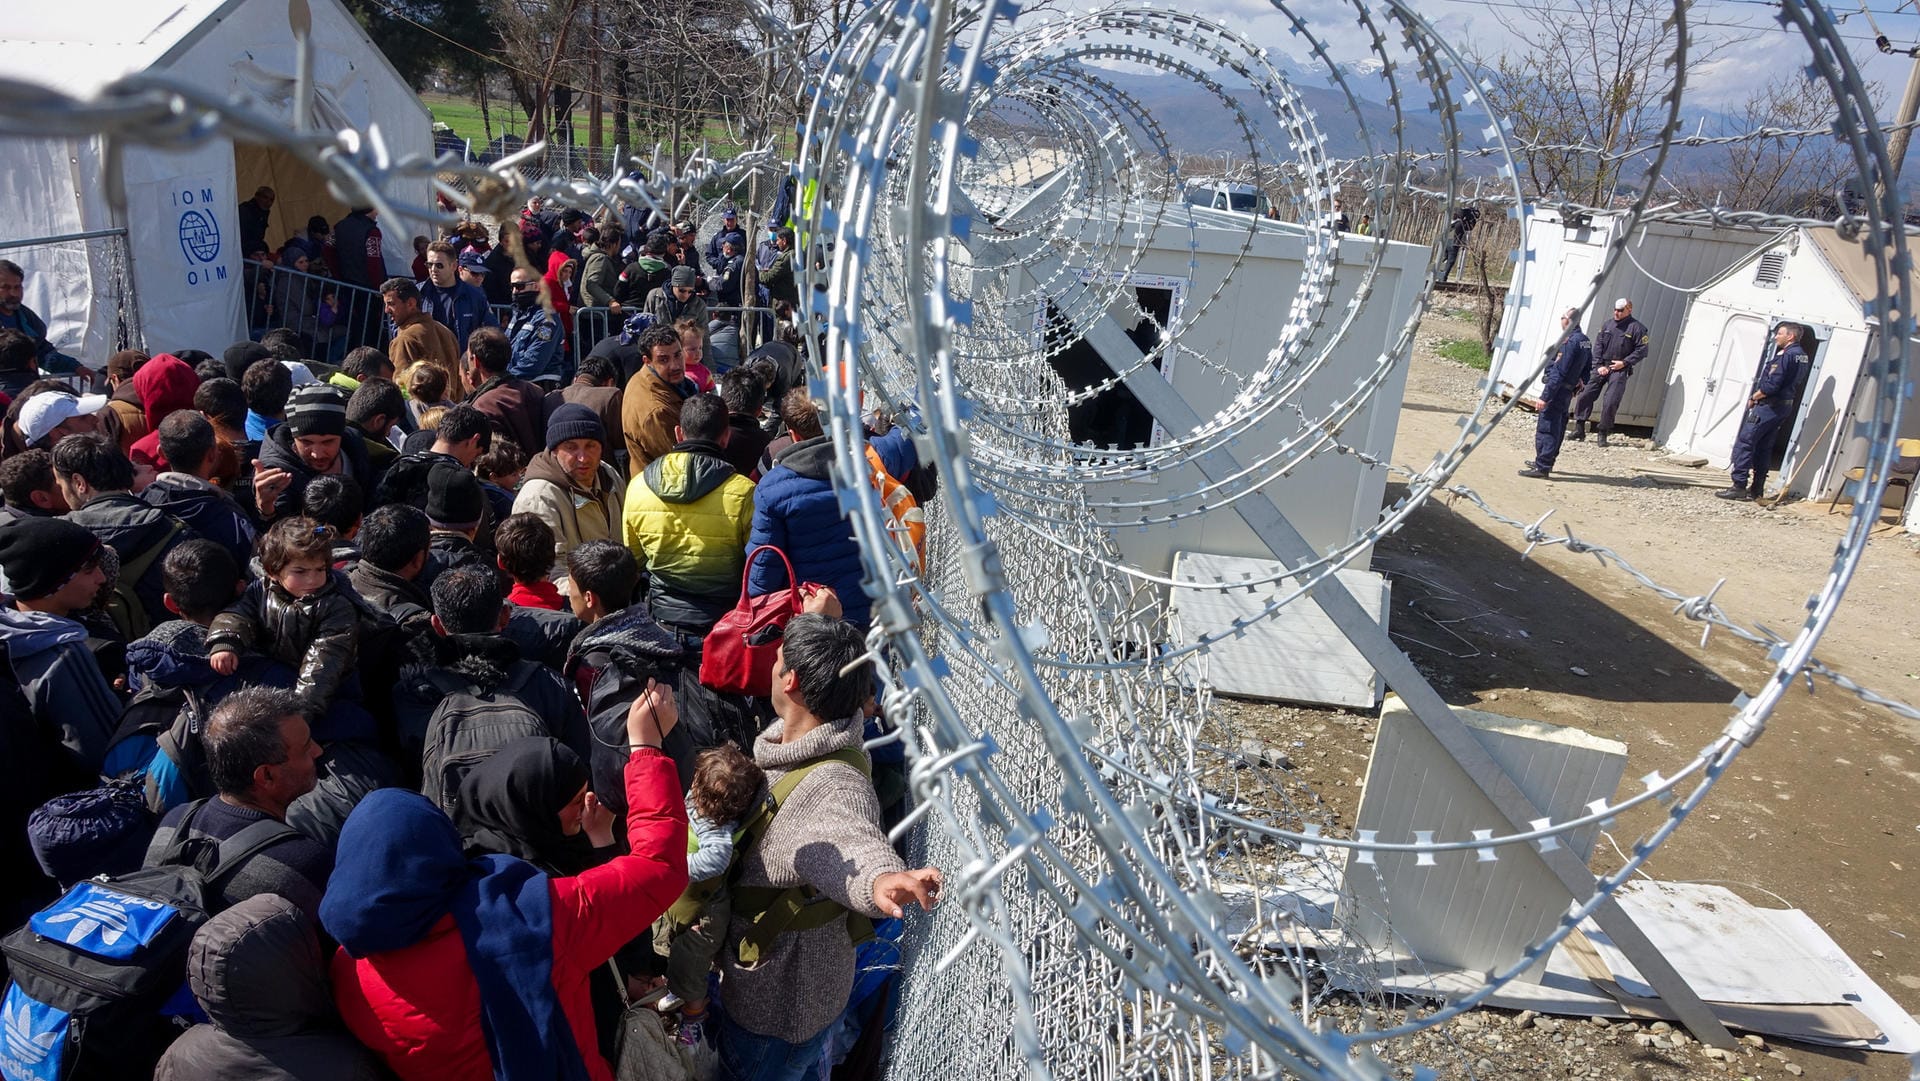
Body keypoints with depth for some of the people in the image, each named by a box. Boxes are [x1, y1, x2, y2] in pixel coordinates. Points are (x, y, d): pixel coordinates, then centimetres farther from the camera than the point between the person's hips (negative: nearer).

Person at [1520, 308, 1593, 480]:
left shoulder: (1569, 341, -20)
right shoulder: (1585, 341, 10)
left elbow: (1558, 372, -22)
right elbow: (1587, 368, 17)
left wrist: (1545, 396, -22)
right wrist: (1577, 386, 22)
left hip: (1557, 390, -10)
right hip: (1568, 392, 10)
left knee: (1545, 429, -7)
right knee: (1557, 428, 18)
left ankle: (1542, 468, -8)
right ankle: (1546, 461, 30)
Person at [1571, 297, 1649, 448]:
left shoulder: (1637, 328, -2)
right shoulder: (1607, 326, 10)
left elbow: (1642, 350, -4)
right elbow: (1597, 346, 7)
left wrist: (1624, 362, -11)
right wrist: (1599, 365, -4)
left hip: (1619, 370, -4)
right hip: (1601, 367, 4)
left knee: (1611, 402, -9)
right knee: (1585, 395, -3)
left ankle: (1603, 434, 3)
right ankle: (1579, 430, 6)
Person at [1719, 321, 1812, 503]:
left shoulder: (1786, 356, -17)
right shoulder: (1803, 357, 15)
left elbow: (1772, 385, -22)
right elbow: (1795, 384, 18)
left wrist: (1754, 397, -7)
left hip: (1769, 406, -10)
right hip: (1786, 405, 10)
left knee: (1744, 443, -8)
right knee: (1764, 447, 14)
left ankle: (1739, 487, -11)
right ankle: (1757, 489, 16)